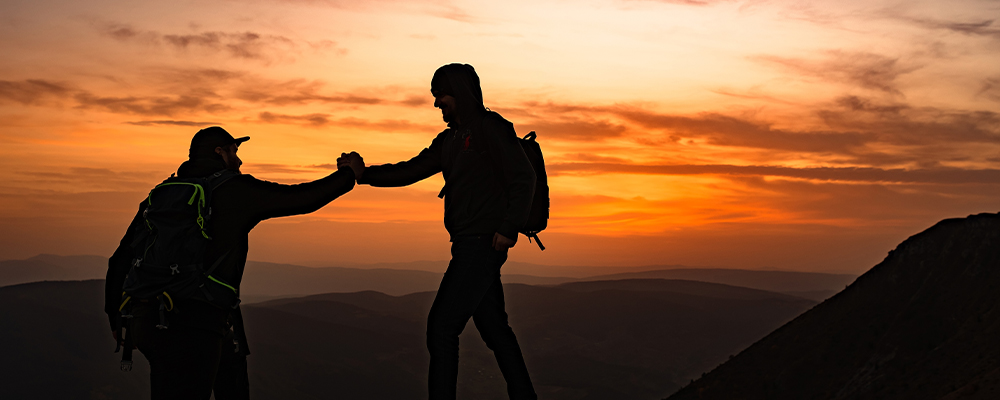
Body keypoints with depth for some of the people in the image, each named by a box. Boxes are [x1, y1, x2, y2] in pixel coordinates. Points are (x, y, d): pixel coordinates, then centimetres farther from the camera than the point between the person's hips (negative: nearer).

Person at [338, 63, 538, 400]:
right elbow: (411, 171, 15)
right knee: (493, 326, 13)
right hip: (469, 245, 9)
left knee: (442, 325, -9)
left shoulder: (491, 129, -8)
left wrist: (509, 229, -19)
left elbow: (523, 178, -14)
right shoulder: (448, 141, 18)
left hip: (484, 243, -9)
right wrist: (365, 173, 4)